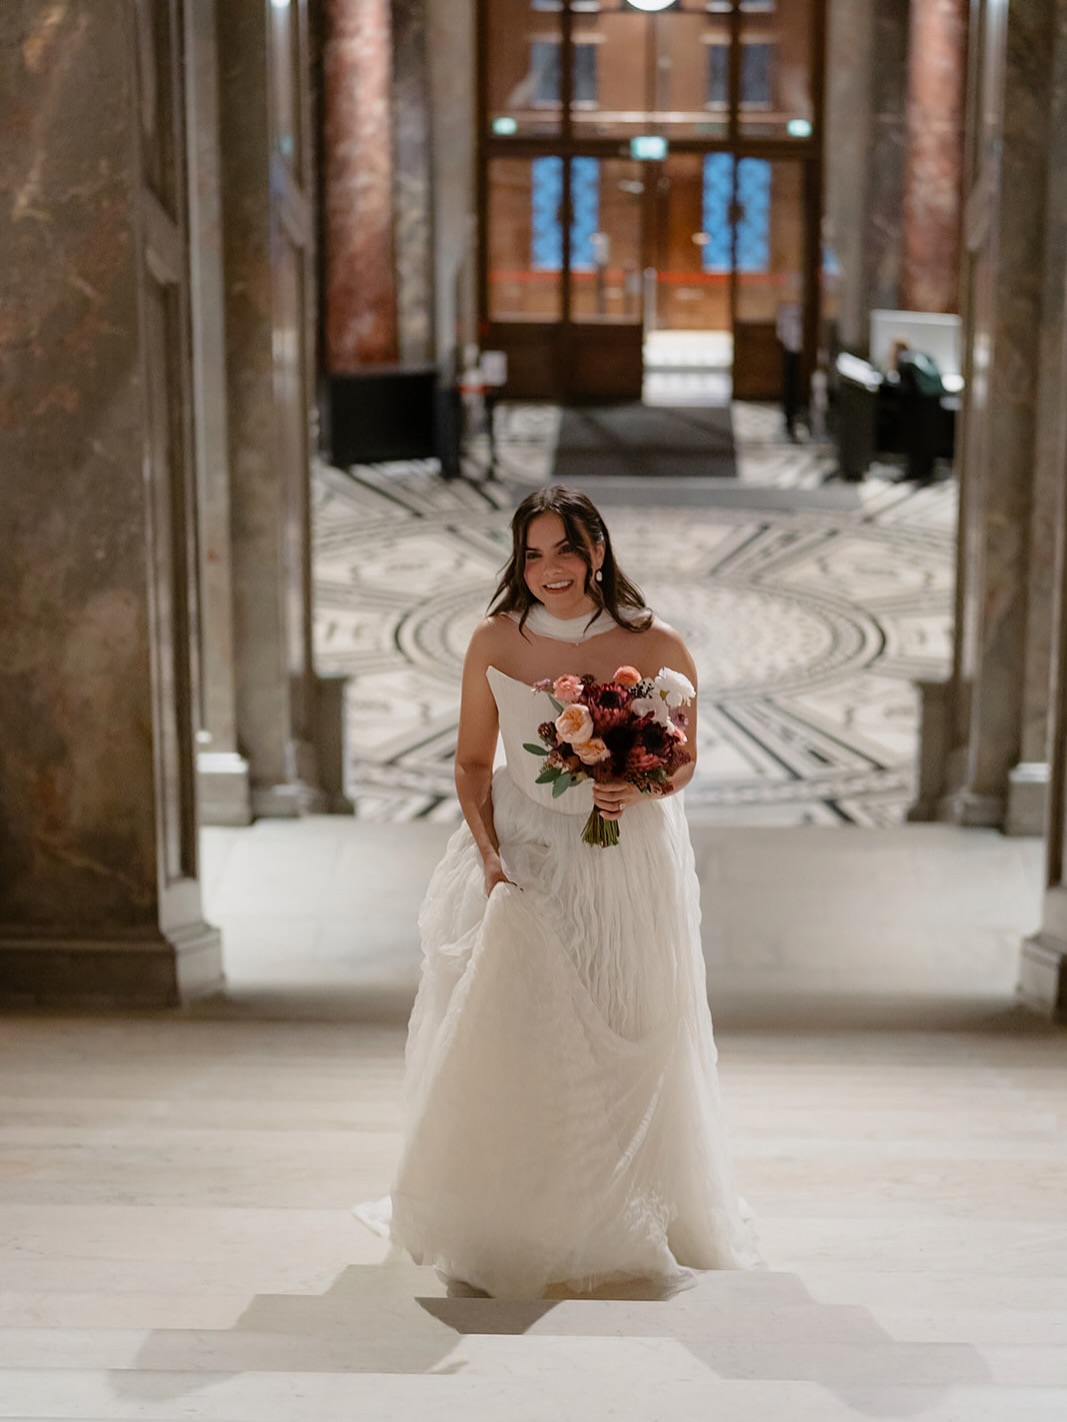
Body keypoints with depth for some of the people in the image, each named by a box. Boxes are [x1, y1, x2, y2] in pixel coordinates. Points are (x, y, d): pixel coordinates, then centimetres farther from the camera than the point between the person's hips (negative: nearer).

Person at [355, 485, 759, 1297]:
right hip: (522, 858, 1)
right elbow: (473, 763, 5)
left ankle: (621, 1227, 26)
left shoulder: (655, 648, -8)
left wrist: (637, 790, -17)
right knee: (507, 1046, -3)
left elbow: (682, 764, 4)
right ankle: (502, 1236, 12)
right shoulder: (495, 642, -4)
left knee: (626, 1054, 6)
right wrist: (489, 856, -8)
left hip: (626, 867, -1)